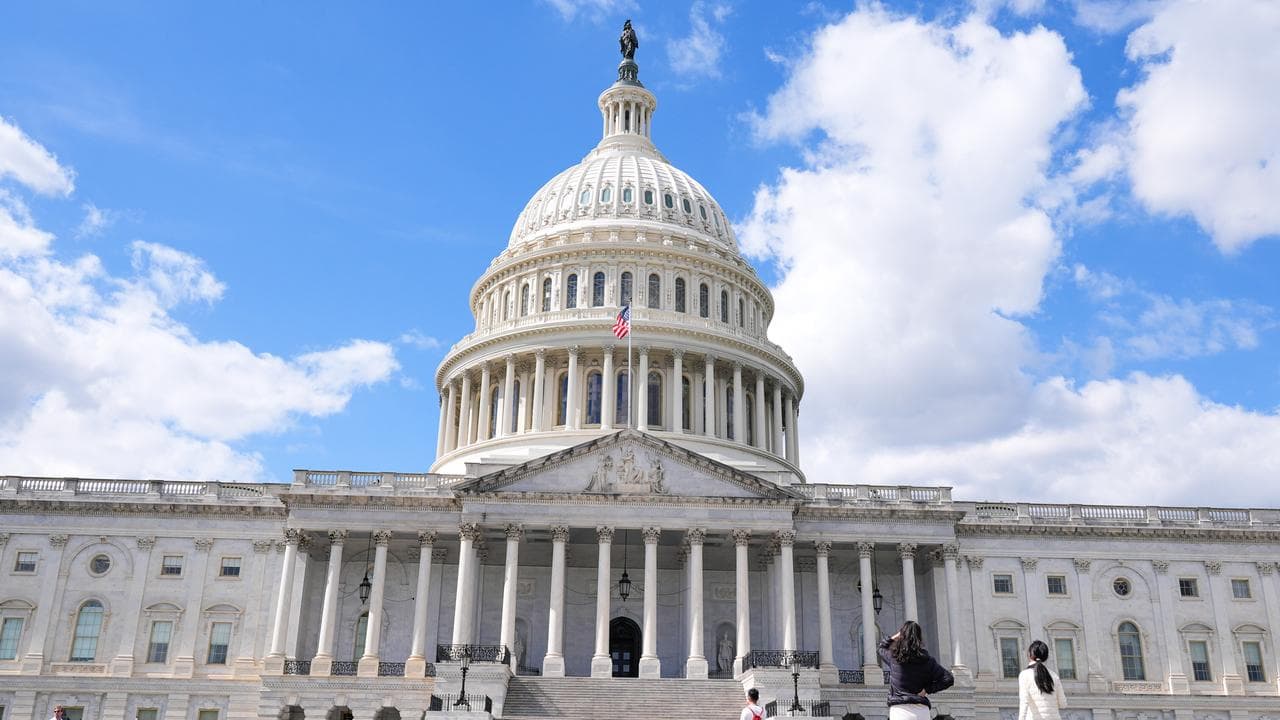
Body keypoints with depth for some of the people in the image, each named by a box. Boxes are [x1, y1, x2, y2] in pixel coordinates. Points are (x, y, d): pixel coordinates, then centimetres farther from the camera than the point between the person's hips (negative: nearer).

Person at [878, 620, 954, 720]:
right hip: (922, 710, 3)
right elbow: (948, 679, 1)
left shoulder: (894, 657, 3)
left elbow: (882, 648, 27)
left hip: (900, 709, -2)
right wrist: (927, 689, 2)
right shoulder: (927, 660, 6)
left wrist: (893, 638, 21)